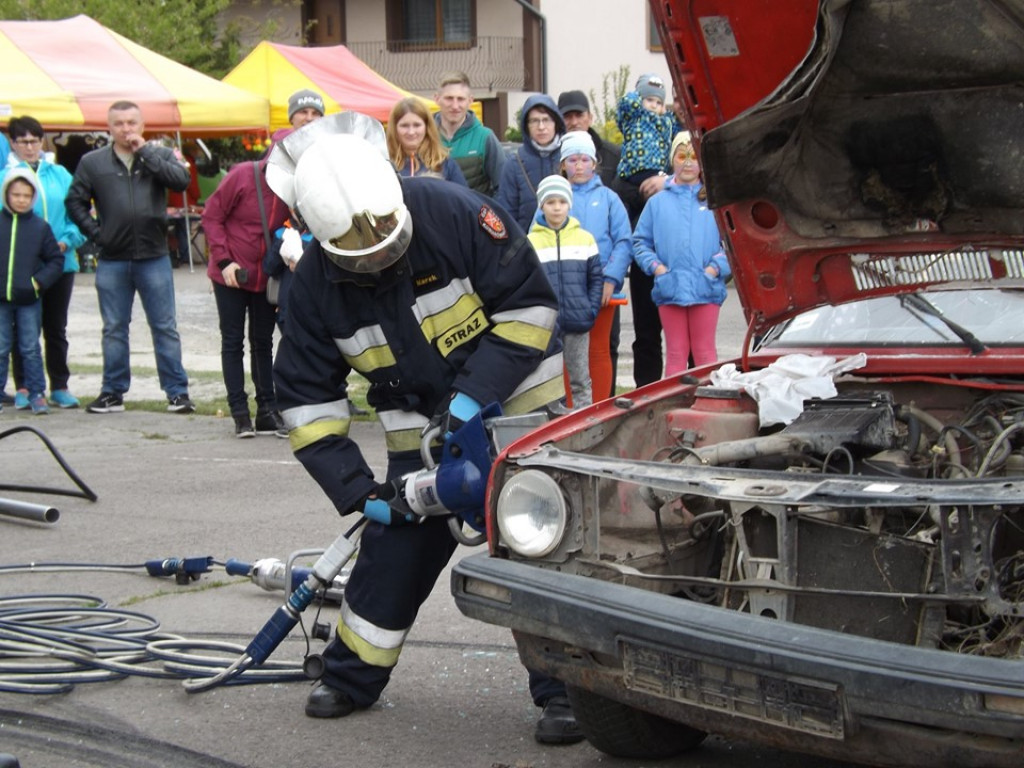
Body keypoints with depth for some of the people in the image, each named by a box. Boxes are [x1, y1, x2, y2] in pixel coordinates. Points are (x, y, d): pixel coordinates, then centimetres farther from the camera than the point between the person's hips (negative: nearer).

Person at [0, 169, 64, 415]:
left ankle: (36, 394, 10)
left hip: (29, 300, 0)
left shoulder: (41, 227, 1)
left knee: (31, 349, 4)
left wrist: (39, 282, -8)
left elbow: (56, 260, 4)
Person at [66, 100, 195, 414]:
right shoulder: (93, 162, 4)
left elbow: (181, 180, -14)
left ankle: (177, 392, 6)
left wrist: (145, 151, -13)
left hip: (154, 258, -1)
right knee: (114, 329, 9)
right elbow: (75, 201, 10)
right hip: (112, 261, 1)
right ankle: (113, 393, 16)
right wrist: (94, 233, -1)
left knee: (165, 328, 2)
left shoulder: (159, 155, 4)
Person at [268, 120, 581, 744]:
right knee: (393, 549, 6)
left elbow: (530, 304, -17)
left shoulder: (454, 214, -23)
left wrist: (474, 395, -23)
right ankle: (352, 679, 25)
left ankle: (563, 688, 2)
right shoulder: (317, 283, -11)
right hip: (424, 435, 3)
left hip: (519, 406, -3)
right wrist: (357, 491, -12)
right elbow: (308, 398, -4)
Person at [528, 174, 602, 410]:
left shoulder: (585, 238, 5)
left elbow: (595, 278, 8)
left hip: (578, 322, 1)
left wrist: (592, 310, -3)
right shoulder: (530, 242, 1)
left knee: (580, 380, 8)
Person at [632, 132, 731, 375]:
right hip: (669, 288, 2)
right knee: (675, 352, 5)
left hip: (706, 288, -1)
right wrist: (654, 265, -2)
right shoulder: (657, 202, 12)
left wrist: (717, 267, -10)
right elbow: (640, 241, 13)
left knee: (705, 350, 2)